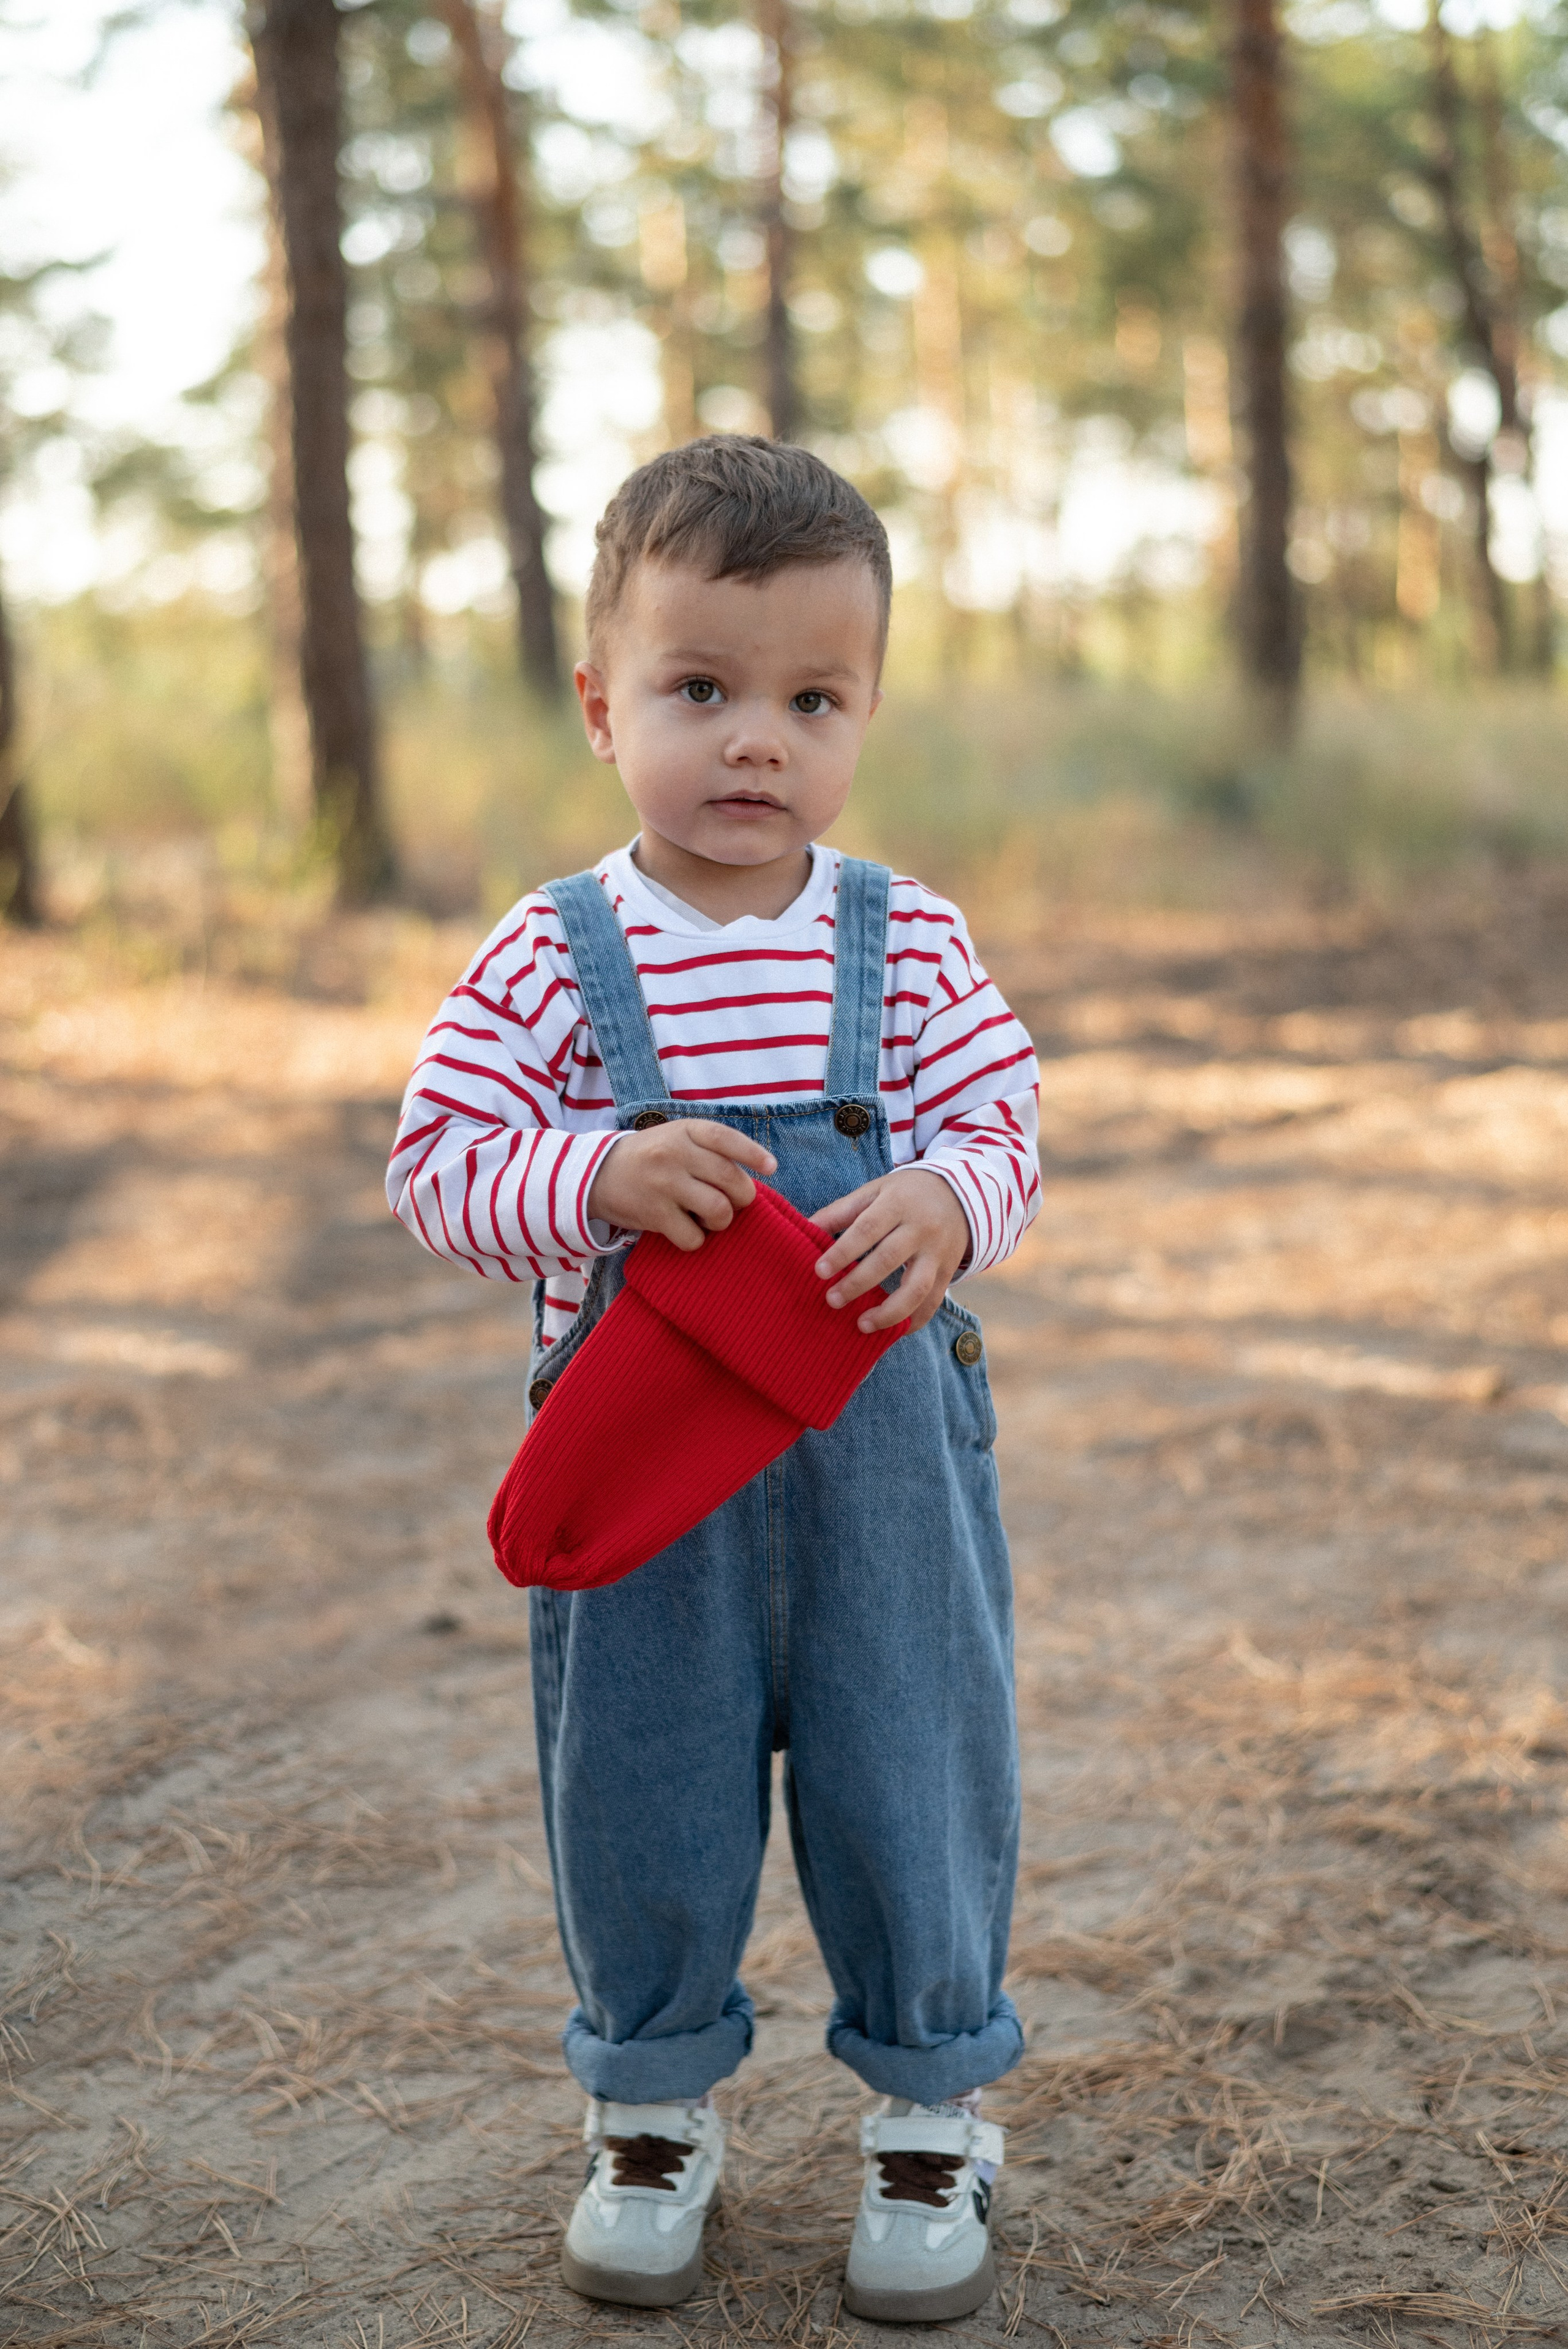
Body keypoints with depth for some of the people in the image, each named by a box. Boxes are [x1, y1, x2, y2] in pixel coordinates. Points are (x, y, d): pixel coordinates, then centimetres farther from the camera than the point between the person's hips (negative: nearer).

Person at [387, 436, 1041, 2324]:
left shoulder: (911, 943, -2)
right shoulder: (549, 958, -6)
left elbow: (1003, 1123, 1)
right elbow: (436, 1162, -7)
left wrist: (945, 1202, -21)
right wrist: (597, 1176, -25)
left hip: (884, 1461, 1)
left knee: (913, 1778, 10)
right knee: (639, 1794, 12)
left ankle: (934, 2107, 33)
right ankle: (653, 2104, 35)